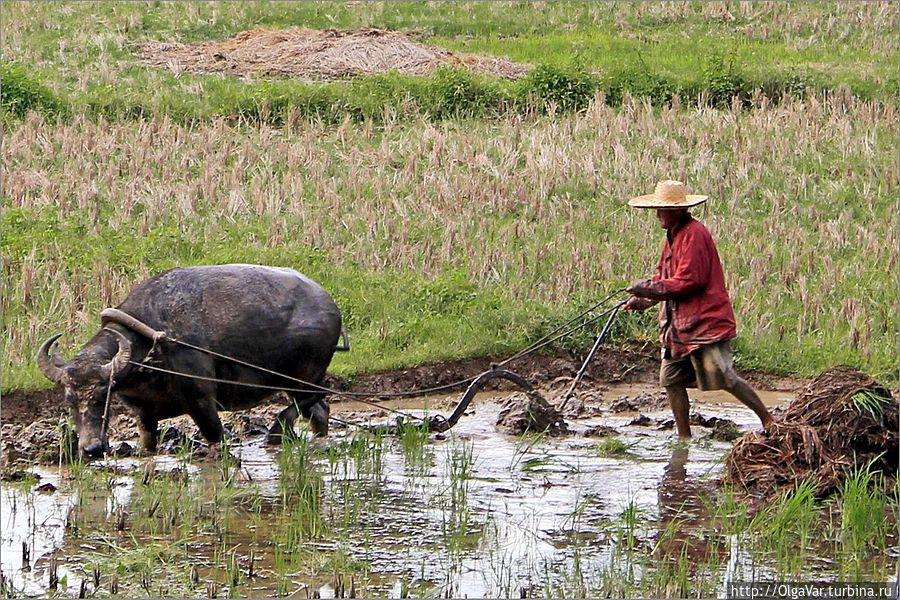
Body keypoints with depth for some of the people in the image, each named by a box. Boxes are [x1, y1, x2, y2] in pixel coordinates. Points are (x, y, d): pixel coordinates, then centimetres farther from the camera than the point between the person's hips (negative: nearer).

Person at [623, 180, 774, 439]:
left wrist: (648, 288, -13)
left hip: (705, 322, -10)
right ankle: (684, 437, 11)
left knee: (723, 377, -13)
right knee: (671, 379, 5)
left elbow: (689, 280, -20)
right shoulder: (674, 235, 16)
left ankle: (768, 420, -4)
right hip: (680, 324, 10)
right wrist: (642, 299, 3)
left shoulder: (694, 234, -15)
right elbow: (664, 276, 20)